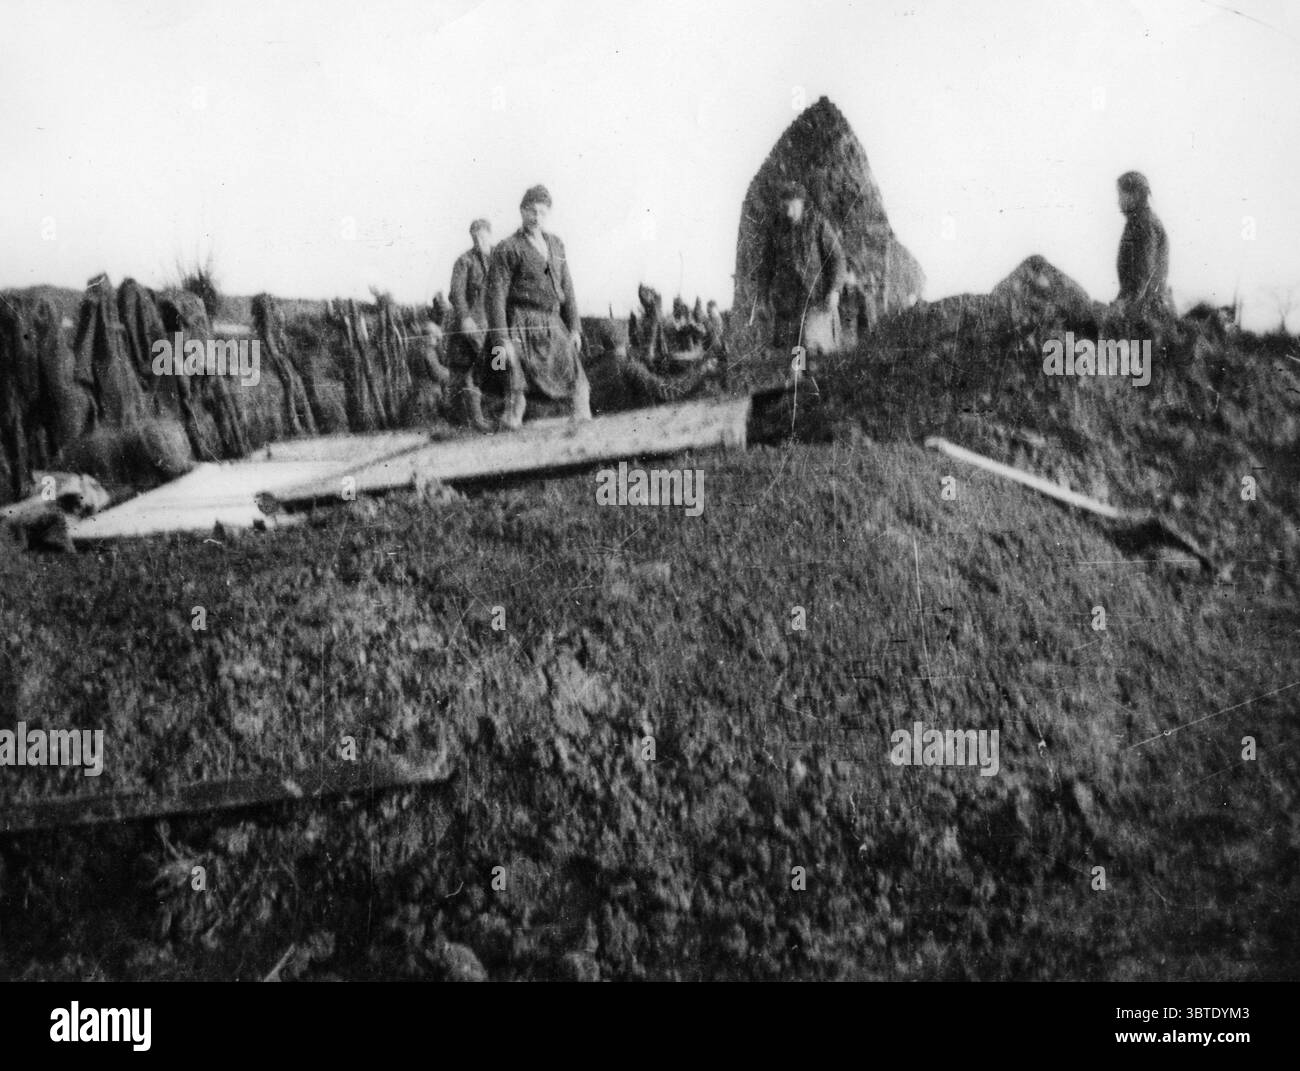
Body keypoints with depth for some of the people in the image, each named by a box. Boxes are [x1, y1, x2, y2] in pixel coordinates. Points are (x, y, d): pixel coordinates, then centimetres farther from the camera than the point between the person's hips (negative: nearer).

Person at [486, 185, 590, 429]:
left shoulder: (556, 244, 15)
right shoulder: (507, 250, -4)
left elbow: (566, 288, 19)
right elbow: (496, 297, -8)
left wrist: (574, 327, 11)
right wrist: (501, 340, -15)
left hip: (554, 326, 6)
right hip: (523, 326, -6)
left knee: (576, 382, 3)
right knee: (520, 386, -10)